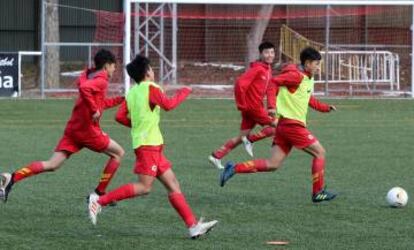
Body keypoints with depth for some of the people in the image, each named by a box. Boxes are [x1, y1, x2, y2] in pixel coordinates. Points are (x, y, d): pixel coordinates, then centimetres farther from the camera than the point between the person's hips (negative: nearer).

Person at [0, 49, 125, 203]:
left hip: (73, 127, 8)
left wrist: (121, 99, 30)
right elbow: (84, 88, -30)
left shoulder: (87, 75, 20)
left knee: (52, 165, 0)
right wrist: (94, 110, -24)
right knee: (118, 153, 10)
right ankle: (99, 194, 9)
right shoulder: (102, 80, -9)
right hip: (88, 129, -8)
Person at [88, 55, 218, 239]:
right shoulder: (150, 88, -8)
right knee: (144, 187, -11)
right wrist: (184, 92, 2)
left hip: (153, 147, 9)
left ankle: (193, 226, 3)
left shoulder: (131, 93, 13)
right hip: (148, 144, -9)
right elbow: (168, 105, -14)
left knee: (172, 184, 5)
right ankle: (100, 201, -11)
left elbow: (120, 116, 6)